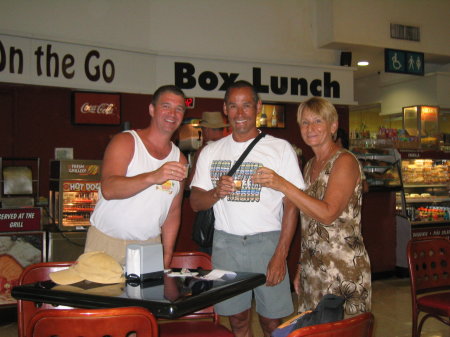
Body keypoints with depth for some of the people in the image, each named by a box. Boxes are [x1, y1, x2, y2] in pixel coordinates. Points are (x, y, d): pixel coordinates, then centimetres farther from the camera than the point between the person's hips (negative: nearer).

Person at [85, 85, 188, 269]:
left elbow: (173, 212, 13)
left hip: (149, 246, 4)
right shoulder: (125, 141, -5)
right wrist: (153, 177, -34)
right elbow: (108, 189, -20)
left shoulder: (179, 159, 10)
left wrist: (167, 257, 5)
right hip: (108, 242, -3)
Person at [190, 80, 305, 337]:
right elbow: (195, 203, 9)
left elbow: (292, 205, -5)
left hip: (266, 241, -3)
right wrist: (216, 192, -14)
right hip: (225, 243, 3)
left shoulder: (281, 149, -2)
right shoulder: (210, 152, 8)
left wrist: (280, 255, -12)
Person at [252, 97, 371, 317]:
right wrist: (301, 266, 13)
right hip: (312, 265, 7)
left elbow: (328, 213, -23)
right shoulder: (310, 166, 13)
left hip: (342, 267, -7)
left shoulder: (344, 161, -11)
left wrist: (283, 185, -27)